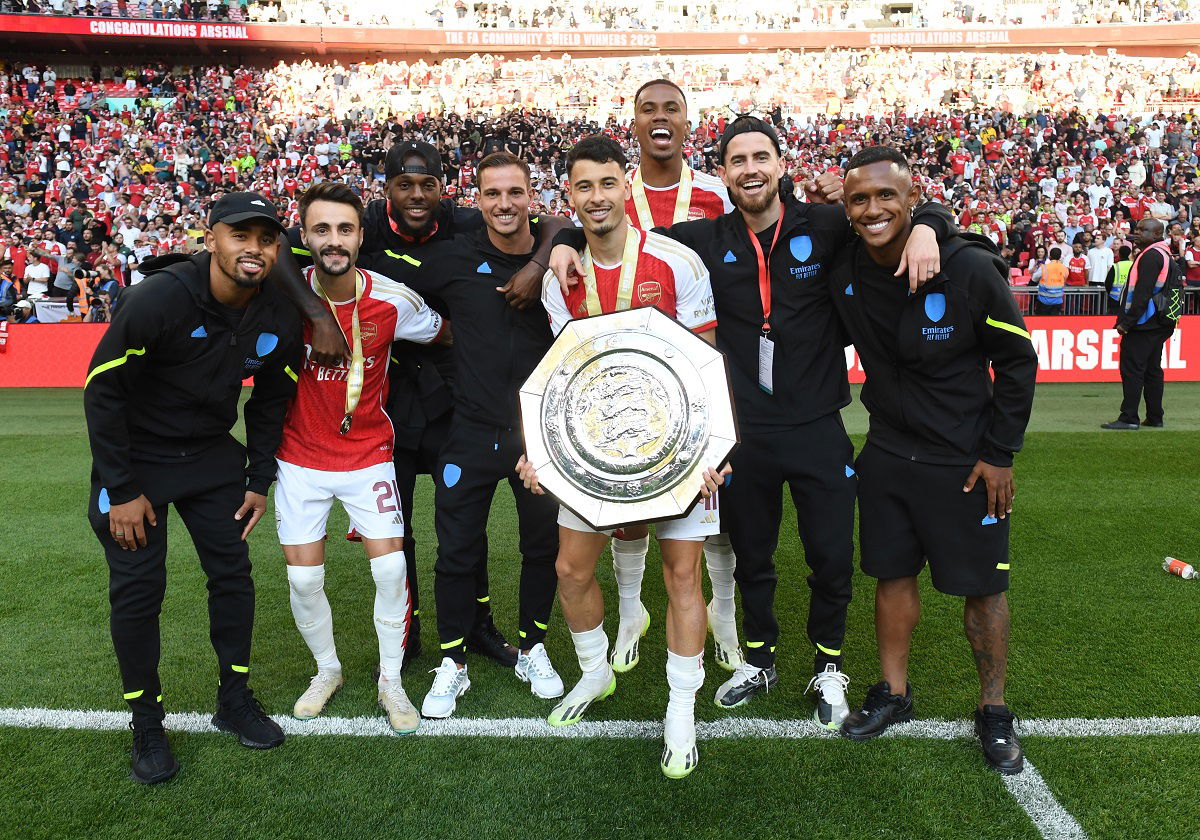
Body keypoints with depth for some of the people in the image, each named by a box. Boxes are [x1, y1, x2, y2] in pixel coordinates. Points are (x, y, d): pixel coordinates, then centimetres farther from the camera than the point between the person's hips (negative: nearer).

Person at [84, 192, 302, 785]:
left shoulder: (279, 317, -11)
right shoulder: (160, 298, -25)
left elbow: (271, 401, 5)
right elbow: (102, 390, -18)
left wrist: (259, 481, 4)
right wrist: (122, 490, -16)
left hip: (212, 456, 4)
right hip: (136, 457, -4)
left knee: (233, 575, 6)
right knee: (137, 590, -1)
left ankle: (235, 702, 24)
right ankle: (146, 726, 17)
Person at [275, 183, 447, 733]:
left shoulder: (393, 301, -13)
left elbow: (441, 334, 7)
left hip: (368, 454, 0)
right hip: (300, 458, 1)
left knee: (390, 569, -6)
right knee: (303, 579, 3)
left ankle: (391, 682, 16)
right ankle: (327, 670, 30)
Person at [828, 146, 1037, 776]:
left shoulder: (970, 269, -17)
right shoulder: (843, 274, -6)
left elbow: (1017, 363, -9)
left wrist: (999, 453, -9)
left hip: (965, 461, -3)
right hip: (887, 456, 4)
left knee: (982, 587, 7)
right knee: (892, 575, 13)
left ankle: (993, 711, 27)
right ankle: (893, 694, 31)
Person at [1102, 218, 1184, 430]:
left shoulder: (1151, 256, -14)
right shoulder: (1164, 255, 20)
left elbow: (1143, 293, -21)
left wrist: (1127, 322, -19)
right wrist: (1126, 319, 18)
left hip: (1143, 324, -10)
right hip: (1159, 324, 10)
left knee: (1131, 370, -8)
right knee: (1152, 370, 13)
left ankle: (1129, 418, -7)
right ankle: (1155, 418, 18)